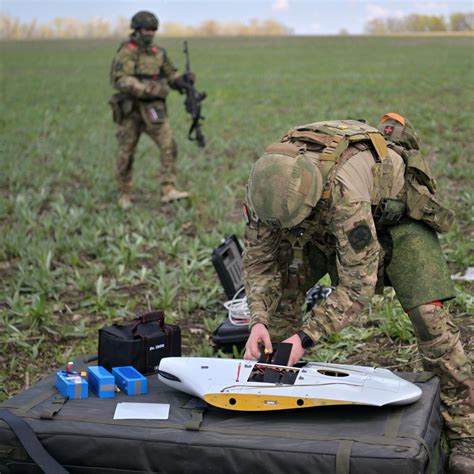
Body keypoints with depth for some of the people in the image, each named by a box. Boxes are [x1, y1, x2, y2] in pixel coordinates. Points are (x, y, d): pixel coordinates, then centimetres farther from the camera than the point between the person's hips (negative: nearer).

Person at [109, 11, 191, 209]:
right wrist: (146, 89, -29)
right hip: (130, 109, -4)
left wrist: (184, 79, -9)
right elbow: (121, 80, -21)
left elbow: (171, 76, 14)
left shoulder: (158, 53, 9)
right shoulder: (126, 52, -9)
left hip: (153, 109, 4)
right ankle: (124, 195, 23)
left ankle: (168, 191, -15)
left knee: (169, 146, -13)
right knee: (126, 154, 6)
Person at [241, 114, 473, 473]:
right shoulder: (271, 185, -27)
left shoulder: (343, 192, -45)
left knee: (428, 316, -17)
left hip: (396, 211, -6)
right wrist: (258, 320, -29)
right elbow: (260, 258, -16)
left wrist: (306, 337, -40)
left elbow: (358, 285, -40)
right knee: (282, 291, -4)